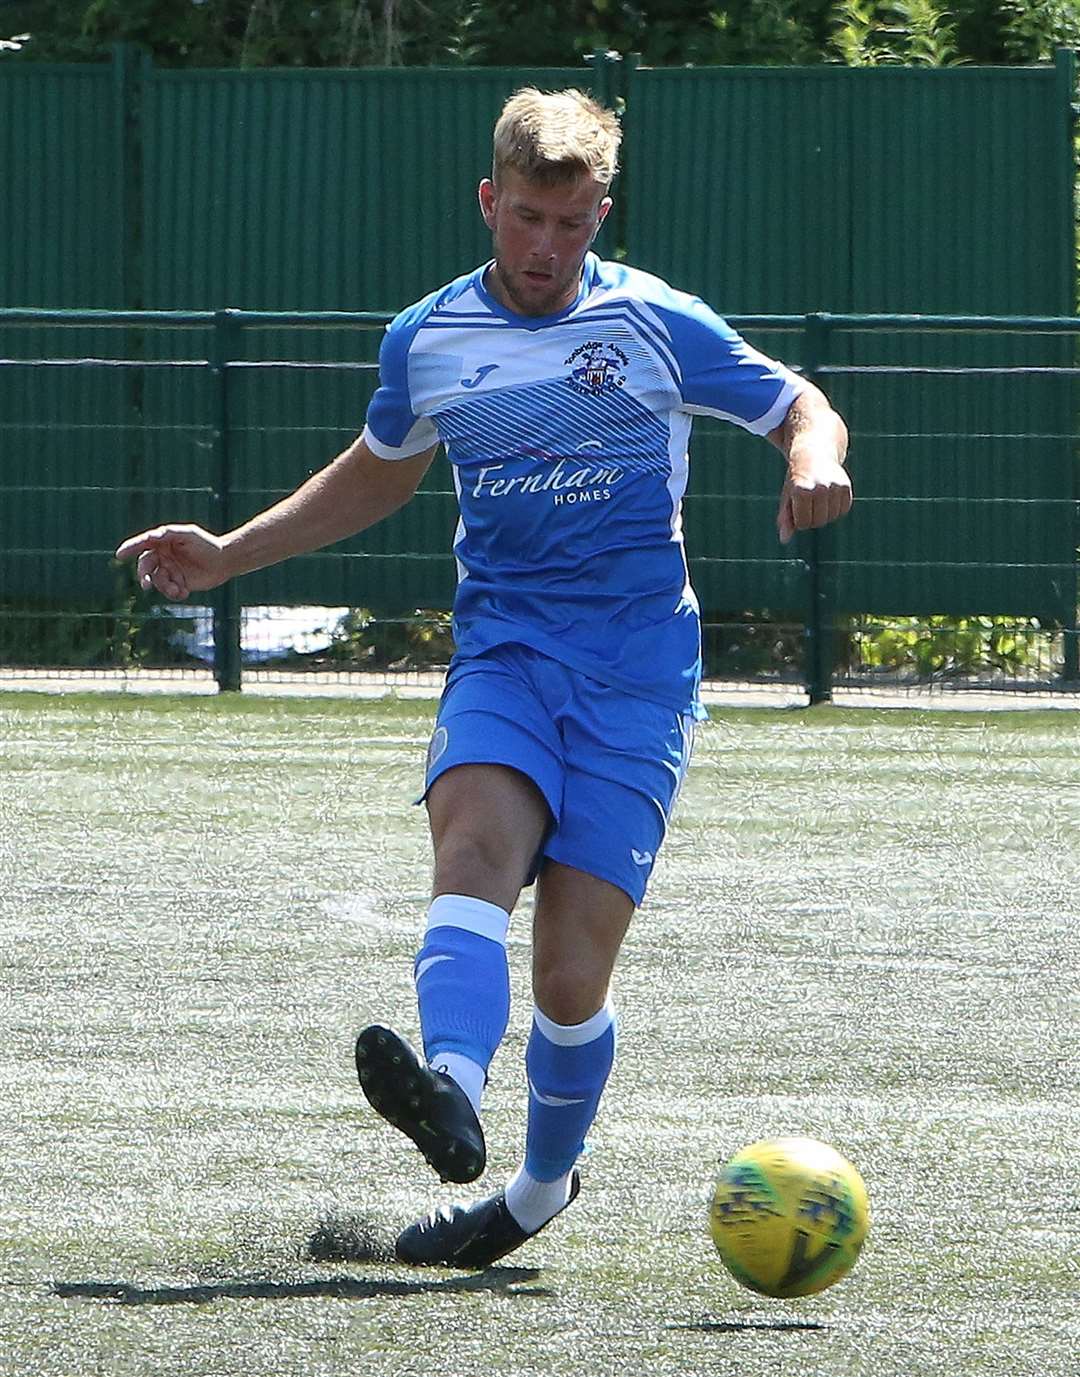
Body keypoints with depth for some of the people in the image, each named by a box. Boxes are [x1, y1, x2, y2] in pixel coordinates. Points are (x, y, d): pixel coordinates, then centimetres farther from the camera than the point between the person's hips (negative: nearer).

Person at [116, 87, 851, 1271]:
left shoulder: (657, 326, 0)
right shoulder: (426, 340, 10)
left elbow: (799, 405, 10)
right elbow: (378, 474, 29)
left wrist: (812, 461, -14)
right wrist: (227, 557, 25)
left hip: (637, 670, -2)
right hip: (502, 645, 2)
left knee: (572, 966, -9)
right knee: (476, 832, -31)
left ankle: (543, 1184, 16)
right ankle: (452, 1094, -54)